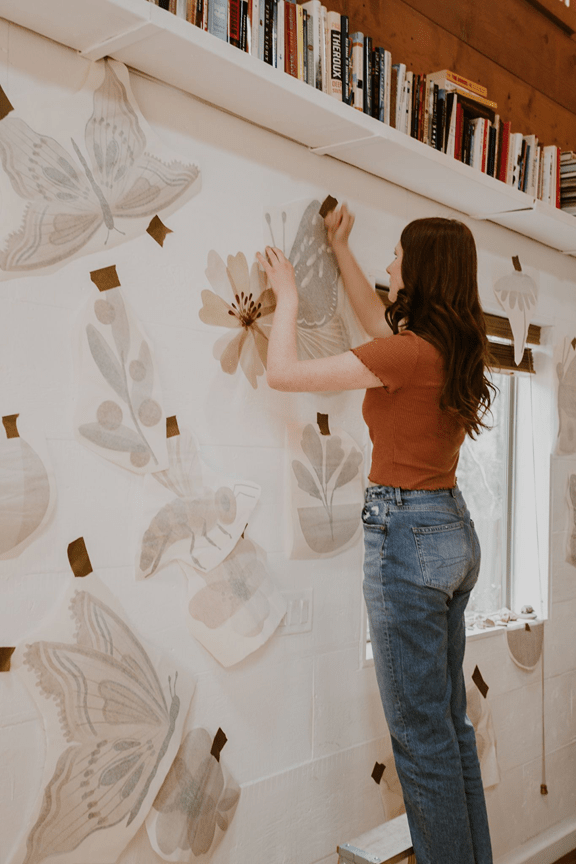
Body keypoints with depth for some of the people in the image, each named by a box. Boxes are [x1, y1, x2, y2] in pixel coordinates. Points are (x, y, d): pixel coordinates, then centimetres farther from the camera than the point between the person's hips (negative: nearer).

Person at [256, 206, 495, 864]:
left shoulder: (409, 352, -17)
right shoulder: (456, 347, 8)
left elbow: (282, 373, -12)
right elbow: (378, 322, 27)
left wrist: (288, 296, 3)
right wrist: (340, 250, 33)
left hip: (408, 532, -9)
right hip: (453, 529, 9)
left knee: (421, 734, 1)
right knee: (449, 719, 18)